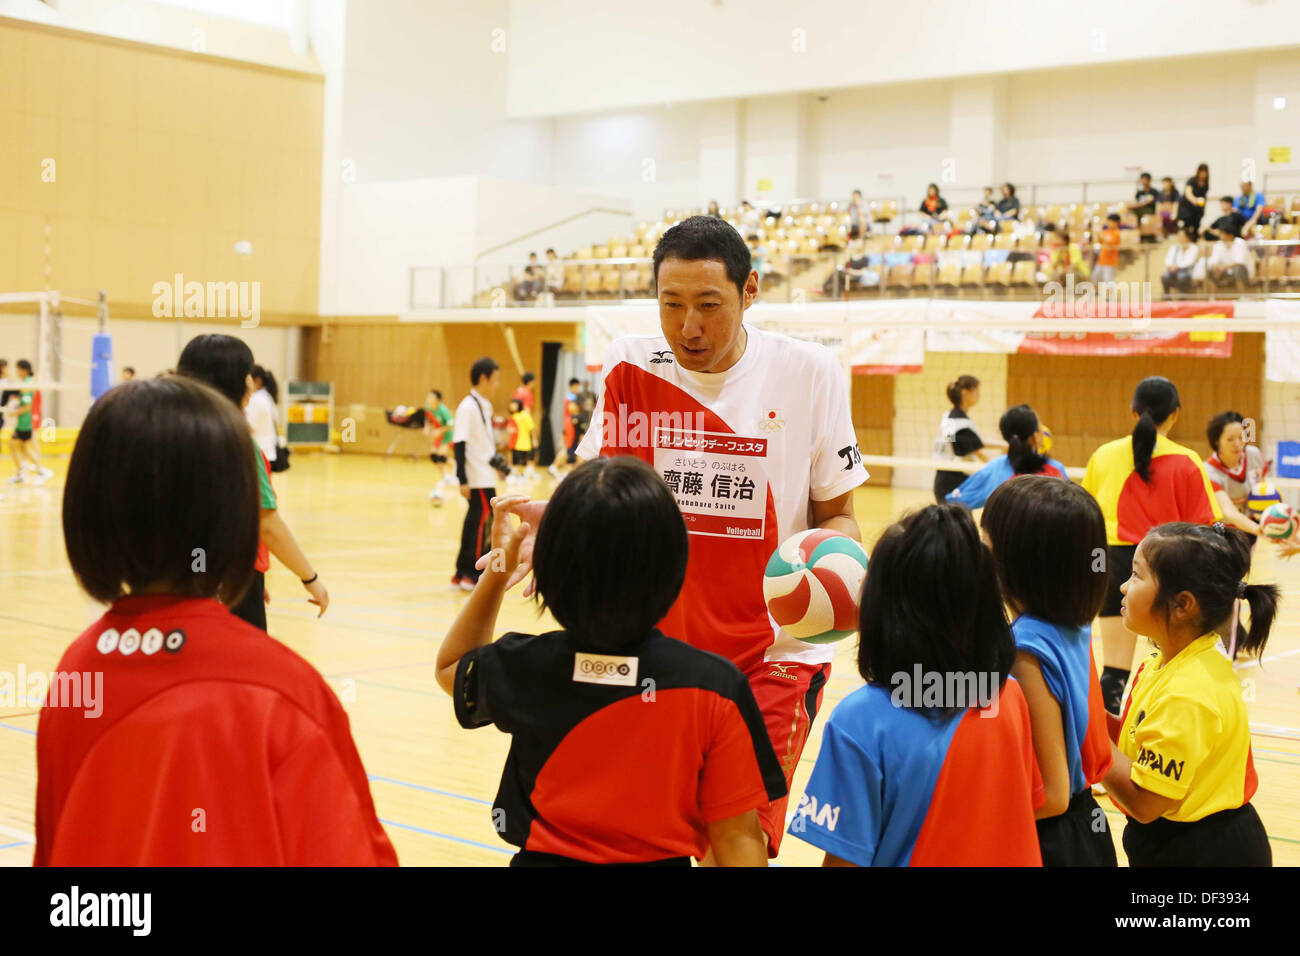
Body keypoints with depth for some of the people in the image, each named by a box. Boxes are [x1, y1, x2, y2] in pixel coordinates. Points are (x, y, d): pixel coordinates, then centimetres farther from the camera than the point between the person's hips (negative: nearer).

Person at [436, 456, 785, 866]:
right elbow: (735, 836, -17)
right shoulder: (715, 688, -23)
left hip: (543, 855, 0)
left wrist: (498, 569, 7)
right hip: (661, 856, 0)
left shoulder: (521, 668, -16)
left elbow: (450, 667, 8)